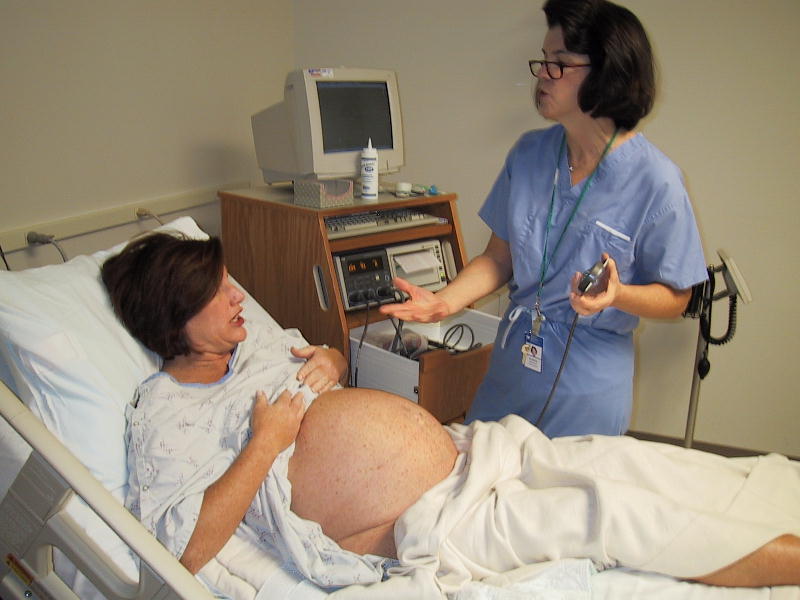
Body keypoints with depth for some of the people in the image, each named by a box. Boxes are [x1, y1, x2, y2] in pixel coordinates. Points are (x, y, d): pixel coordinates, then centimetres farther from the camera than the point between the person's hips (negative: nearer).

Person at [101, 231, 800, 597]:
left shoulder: (252, 336, 15)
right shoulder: (165, 412, -8)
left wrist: (327, 361, 8)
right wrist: (266, 442, -18)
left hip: (458, 448, 8)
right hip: (428, 528, -8)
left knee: (613, 459, -2)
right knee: (610, 515, -14)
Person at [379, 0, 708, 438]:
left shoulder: (654, 181, -16)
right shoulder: (528, 153, -2)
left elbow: (675, 298, -8)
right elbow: (499, 258, 3)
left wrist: (617, 295, -28)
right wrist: (445, 300, -13)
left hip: (590, 384, -4)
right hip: (511, 365, 5)